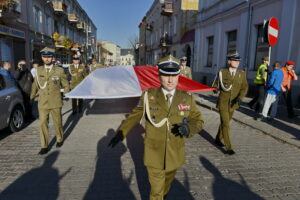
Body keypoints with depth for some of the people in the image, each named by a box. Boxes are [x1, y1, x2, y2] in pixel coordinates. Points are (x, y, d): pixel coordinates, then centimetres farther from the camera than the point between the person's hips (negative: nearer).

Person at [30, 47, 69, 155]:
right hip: (42, 103, 2)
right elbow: (35, 84, 16)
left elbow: (65, 85, 6)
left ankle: (59, 139, 36)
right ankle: (44, 146, 12)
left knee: (58, 122, 11)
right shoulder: (39, 70, 3)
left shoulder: (59, 70, -4)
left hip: (55, 103, -1)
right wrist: (32, 96, 21)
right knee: (43, 124, 0)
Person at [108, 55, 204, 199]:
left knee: (166, 184, 28)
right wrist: (120, 134, -1)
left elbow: (198, 120, -1)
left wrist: (188, 128, -24)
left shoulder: (187, 98, -8)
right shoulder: (148, 96, -11)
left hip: (175, 155, 3)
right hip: (154, 155, -2)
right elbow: (134, 115, 1)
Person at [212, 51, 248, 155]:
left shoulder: (242, 73, 1)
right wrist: (215, 89, -6)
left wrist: (240, 97, -20)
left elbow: (244, 87, -5)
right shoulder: (222, 72, -5)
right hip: (223, 102, -4)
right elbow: (216, 84, 11)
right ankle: (228, 147, 0)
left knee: (225, 122, 17)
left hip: (233, 103, 4)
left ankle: (218, 139, 37)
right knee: (225, 124, -8)